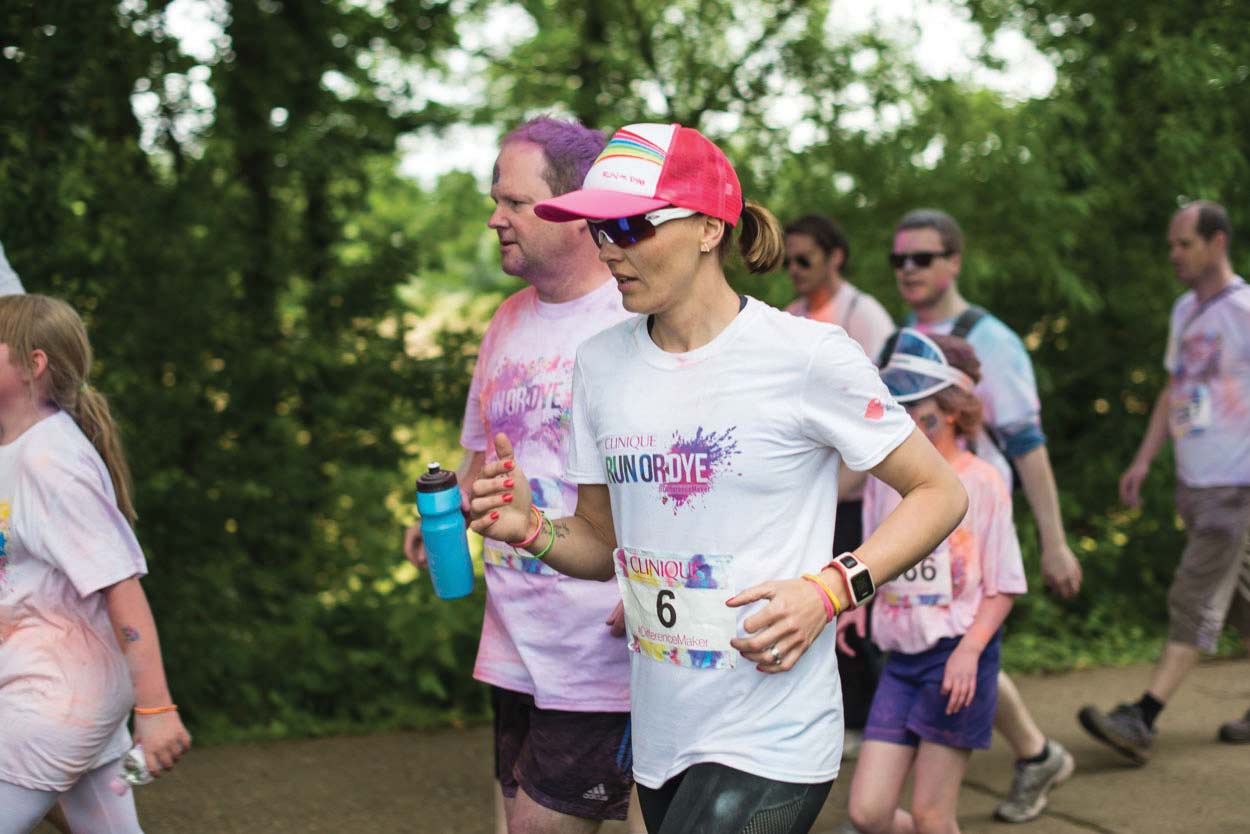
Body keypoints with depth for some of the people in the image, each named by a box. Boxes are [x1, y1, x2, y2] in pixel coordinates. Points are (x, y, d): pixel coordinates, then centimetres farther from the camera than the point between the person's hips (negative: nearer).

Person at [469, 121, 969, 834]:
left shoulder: (806, 355, -11)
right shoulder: (601, 362, 6)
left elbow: (941, 493, -5)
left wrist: (829, 591, -17)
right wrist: (534, 530, -7)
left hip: (769, 743, -6)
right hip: (659, 737, 6)